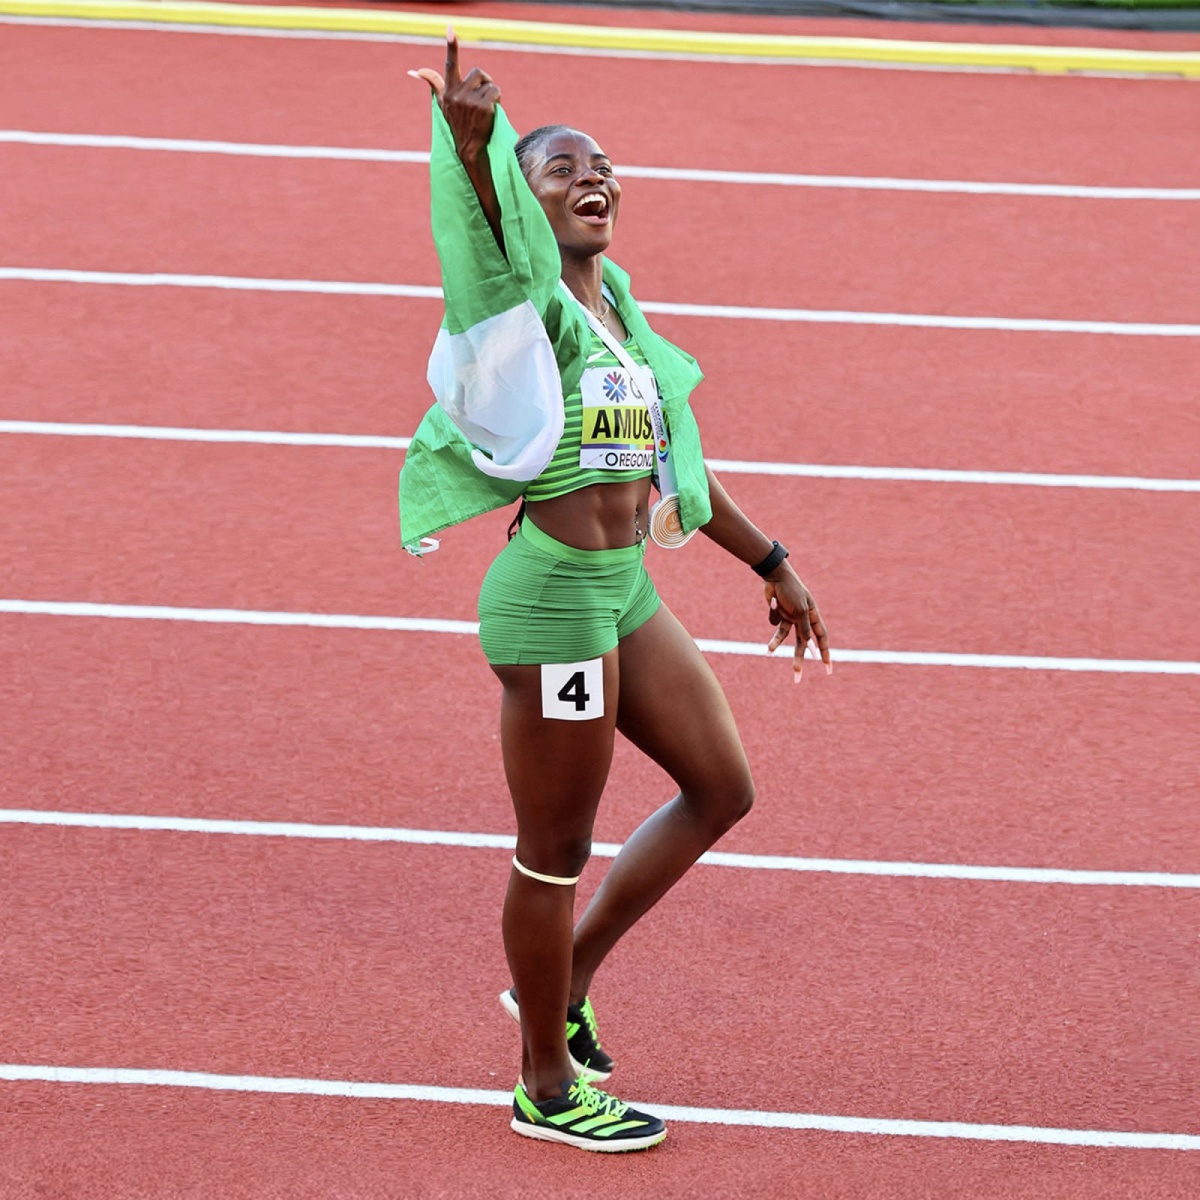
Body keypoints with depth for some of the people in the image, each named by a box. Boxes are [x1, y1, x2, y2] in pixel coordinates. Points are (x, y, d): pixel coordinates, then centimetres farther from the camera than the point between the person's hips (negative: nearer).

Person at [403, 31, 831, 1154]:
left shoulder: (618, 304, 13)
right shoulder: (523, 299, -10)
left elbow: (674, 459, 22)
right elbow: (484, 224, -34)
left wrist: (771, 565, 26)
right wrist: (472, 136, -55)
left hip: (624, 588, 9)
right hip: (552, 596, -9)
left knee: (721, 788, 17)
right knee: (556, 853, 2)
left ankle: (558, 983, 28)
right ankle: (548, 1090, 19)